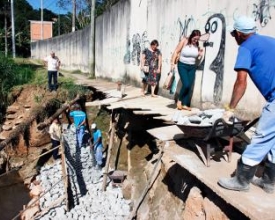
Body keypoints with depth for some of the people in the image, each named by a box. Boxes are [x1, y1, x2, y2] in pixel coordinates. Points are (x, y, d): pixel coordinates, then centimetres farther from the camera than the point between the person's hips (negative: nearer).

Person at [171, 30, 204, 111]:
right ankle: (179, 100, 8)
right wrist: (173, 63, -12)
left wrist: (200, 55, -7)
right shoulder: (184, 41, -9)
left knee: (190, 86, 1)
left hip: (192, 67, 4)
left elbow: (198, 58, 15)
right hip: (182, 65, -4)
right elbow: (176, 52, -7)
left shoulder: (197, 45, 2)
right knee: (186, 84, -16)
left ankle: (185, 104, 8)